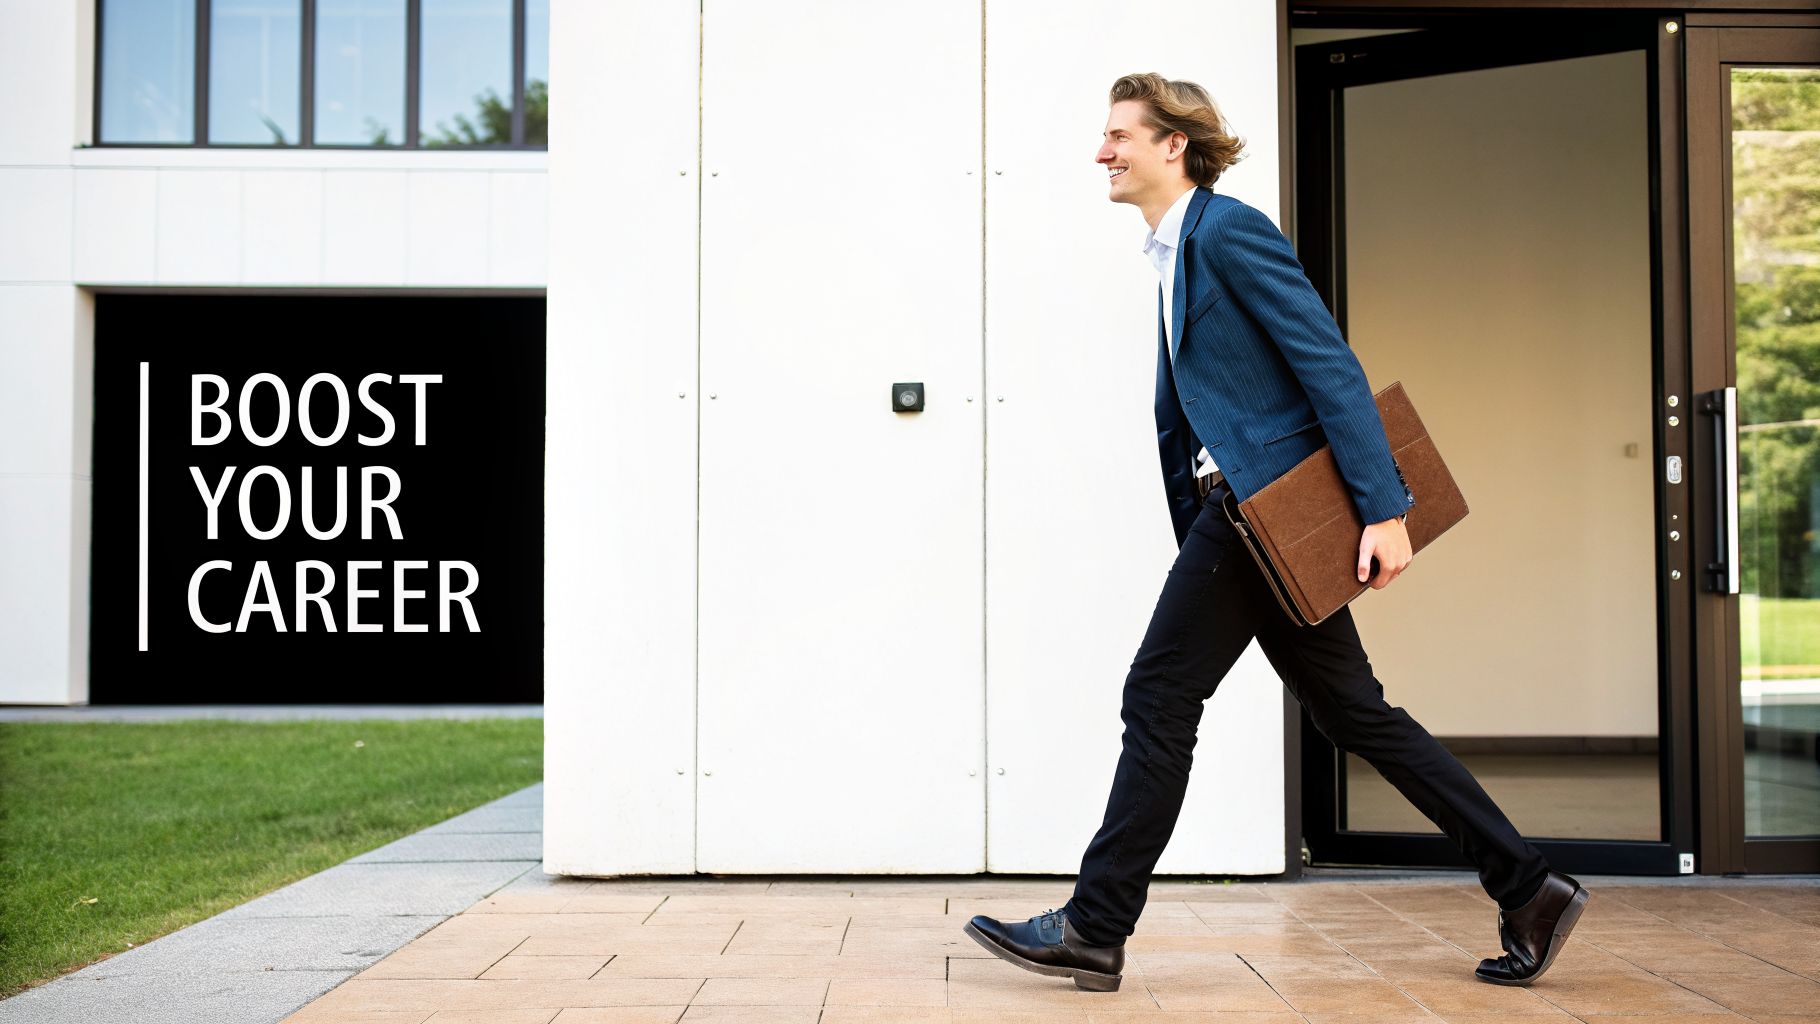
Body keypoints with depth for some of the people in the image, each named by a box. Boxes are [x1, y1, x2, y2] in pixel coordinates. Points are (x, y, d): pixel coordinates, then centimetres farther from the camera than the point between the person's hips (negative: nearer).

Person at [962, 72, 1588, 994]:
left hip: (1268, 503, -10)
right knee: (1351, 712, 10)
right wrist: (1196, 544, 20)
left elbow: (1332, 366, -16)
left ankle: (1094, 930, 5)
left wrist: (1384, 510, -21)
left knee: (1159, 698, -5)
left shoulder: (1228, 230, -10)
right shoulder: (1173, 252, 19)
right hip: (1243, 511, 10)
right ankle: (1526, 890, 16)